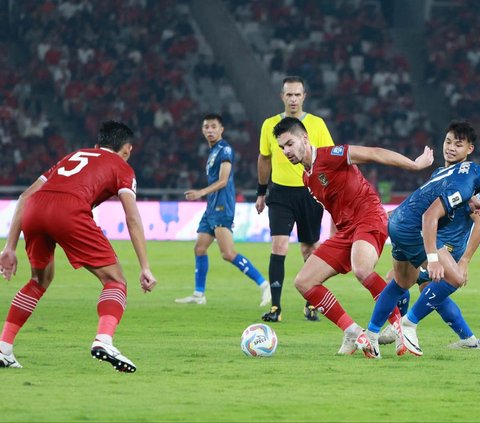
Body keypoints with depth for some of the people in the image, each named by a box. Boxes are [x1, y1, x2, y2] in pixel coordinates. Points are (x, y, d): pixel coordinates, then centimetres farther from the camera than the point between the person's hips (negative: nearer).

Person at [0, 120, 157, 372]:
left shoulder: (73, 157, 38)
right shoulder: (122, 169, 25)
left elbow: (25, 196, 30)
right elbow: (132, 217, 8)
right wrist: (145, 268, 5)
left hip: (33, 209, 5)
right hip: (70, 210, -5)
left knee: (41, 279, 30)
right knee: (115, 281, 5)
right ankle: (103, 341, -21)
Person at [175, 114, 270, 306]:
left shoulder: (225, 150, -10)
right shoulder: (213, 151, 19)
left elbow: (222, 181, -17)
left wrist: (201, 193, -25)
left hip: (222, 208, -10)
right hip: (212, 209, 10)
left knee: (228, 254, -17)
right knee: (199, 249, 11)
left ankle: (263, 285, -17)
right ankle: (198, 294, 18)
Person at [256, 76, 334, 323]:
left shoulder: (317, 124, -2)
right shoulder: (270, 125, 3)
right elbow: (264, 159, 15)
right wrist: (261, 192, 17)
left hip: (310, 193, 0)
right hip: (281, 193, 0)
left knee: (309, 250, 8)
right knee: (279, 246, -14)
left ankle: (311, 305, 24)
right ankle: (275, 307, -15)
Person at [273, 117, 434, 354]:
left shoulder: (328, 156, -10)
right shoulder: (307, 177, 16)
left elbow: (374, 154, -12)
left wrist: (415, 165, -13)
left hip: (369, 219, -9)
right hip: (345, 229, 9)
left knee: (361, 270, -38)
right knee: (303, 282, 0)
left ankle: (401, 325, -26)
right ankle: (352, 333, 1)